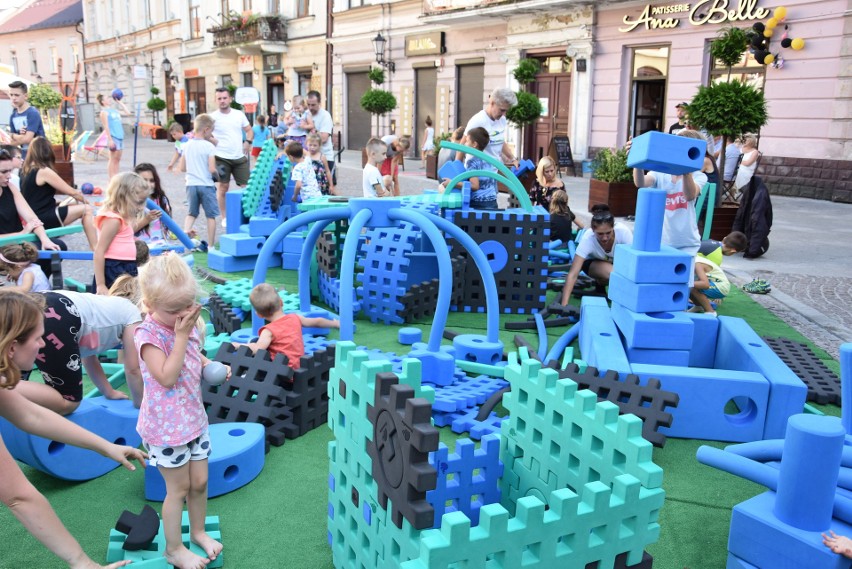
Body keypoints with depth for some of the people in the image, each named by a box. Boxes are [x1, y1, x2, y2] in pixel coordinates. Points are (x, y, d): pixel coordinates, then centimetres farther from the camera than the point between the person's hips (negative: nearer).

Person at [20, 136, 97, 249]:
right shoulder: (44, 171, -16)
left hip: (34, 216, 9)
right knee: (86, 209, -9)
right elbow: (71, 192, -8)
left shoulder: (26, 169, 9)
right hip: (42, 220, -9)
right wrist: (84, 200, 10)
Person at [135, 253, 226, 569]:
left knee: (199, 482, 17)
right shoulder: (149, 335, -22)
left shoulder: (187, 324, -1)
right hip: (166, 426, -6)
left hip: (194, 418, 6)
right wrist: (181, 336, -30)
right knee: (179, 488, 7)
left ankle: (198, 531, 40)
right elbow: (167, 377, -31)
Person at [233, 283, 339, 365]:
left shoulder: (269, 331, -12)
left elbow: (258, 349, -28)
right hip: (298, 367, 7)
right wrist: (335, 323, 38)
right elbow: (317, 322, 22)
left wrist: (237, 345, -16)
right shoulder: (296, 318, 8)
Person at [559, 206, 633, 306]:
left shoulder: (623, 231, -35)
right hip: (593, 262, -2)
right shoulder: (588, 239, -36)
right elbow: (573, 274, -40)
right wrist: (564, 304, -48)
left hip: (617, 262, 3)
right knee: (613, 274, -33)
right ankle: (600, 282, -1)